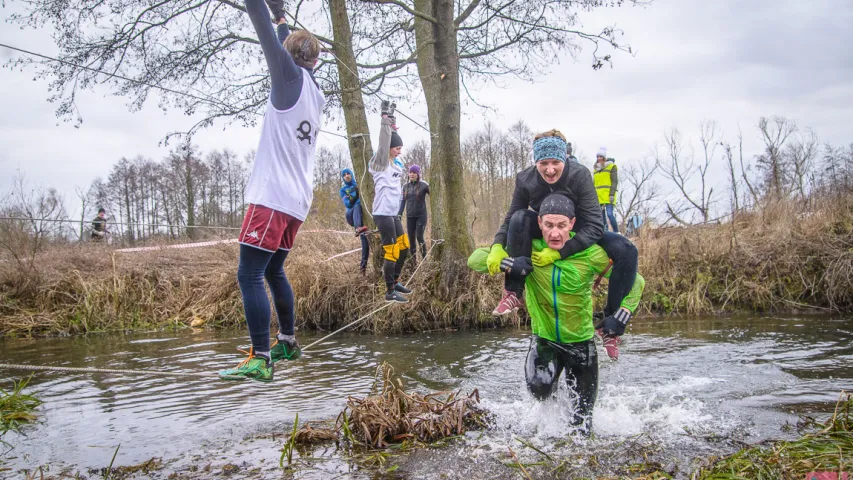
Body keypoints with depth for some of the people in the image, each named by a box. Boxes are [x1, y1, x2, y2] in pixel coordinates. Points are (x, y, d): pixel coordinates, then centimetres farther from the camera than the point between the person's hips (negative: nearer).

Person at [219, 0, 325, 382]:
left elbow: (267, 35, -10)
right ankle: (288, 343, 28)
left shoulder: (292, 76, -3)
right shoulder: (314, 93, 17)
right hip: (296, 199, 9)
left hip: (273, 197, -9)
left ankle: (260, 361, -16)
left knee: (249, 276, -12)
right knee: (273, 271, 20)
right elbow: (288, 49, 36)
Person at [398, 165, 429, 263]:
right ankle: (413, 260, 12)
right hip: (410, 216, 4)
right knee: (411, 238, 4)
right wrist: (398, 215, 7)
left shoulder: (424, 185, -7)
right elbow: (403, 201, 10)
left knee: (419, 237, -10)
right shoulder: (406, 186, 5)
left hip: (421, 215, -4)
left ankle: (425, 258, 4)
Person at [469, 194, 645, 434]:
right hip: (544, 338, 0)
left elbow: (636, 281, -10)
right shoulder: (528, 249, -14)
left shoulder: (591, 254, -17)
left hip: (581, 340, 0)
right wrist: (507, 263, -34)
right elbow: (475, 259, -15)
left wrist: (620, 318, -24)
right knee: (539, 388, -28)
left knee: (582, 418, 9)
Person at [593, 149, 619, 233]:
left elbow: (615, 181, -4)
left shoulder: (611, 166, 4)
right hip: (598, 196, 6)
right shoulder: (596, 169, 21)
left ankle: (616, 232, -11)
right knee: (601, 215, 4)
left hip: (608, 195, -6)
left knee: (609, 214, -17)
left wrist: (612, 194, -13)